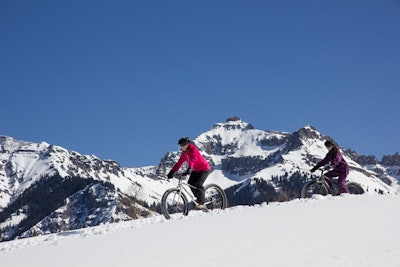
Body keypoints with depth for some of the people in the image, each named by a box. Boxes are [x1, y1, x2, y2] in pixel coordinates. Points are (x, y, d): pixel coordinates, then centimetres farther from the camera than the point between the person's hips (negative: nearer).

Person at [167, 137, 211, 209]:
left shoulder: (193, 150, -25)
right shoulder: (184, 153, 0)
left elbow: (193, 159, -42)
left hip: (204, 169, -8)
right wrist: (172, 172, -11)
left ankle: (201, 203, -17)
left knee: (198, 184, -22)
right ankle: (199, 198, 8)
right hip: (196, 170, 8)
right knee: (190, 183, -7)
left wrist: (189, 169, -58)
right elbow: (179, 163, -2)